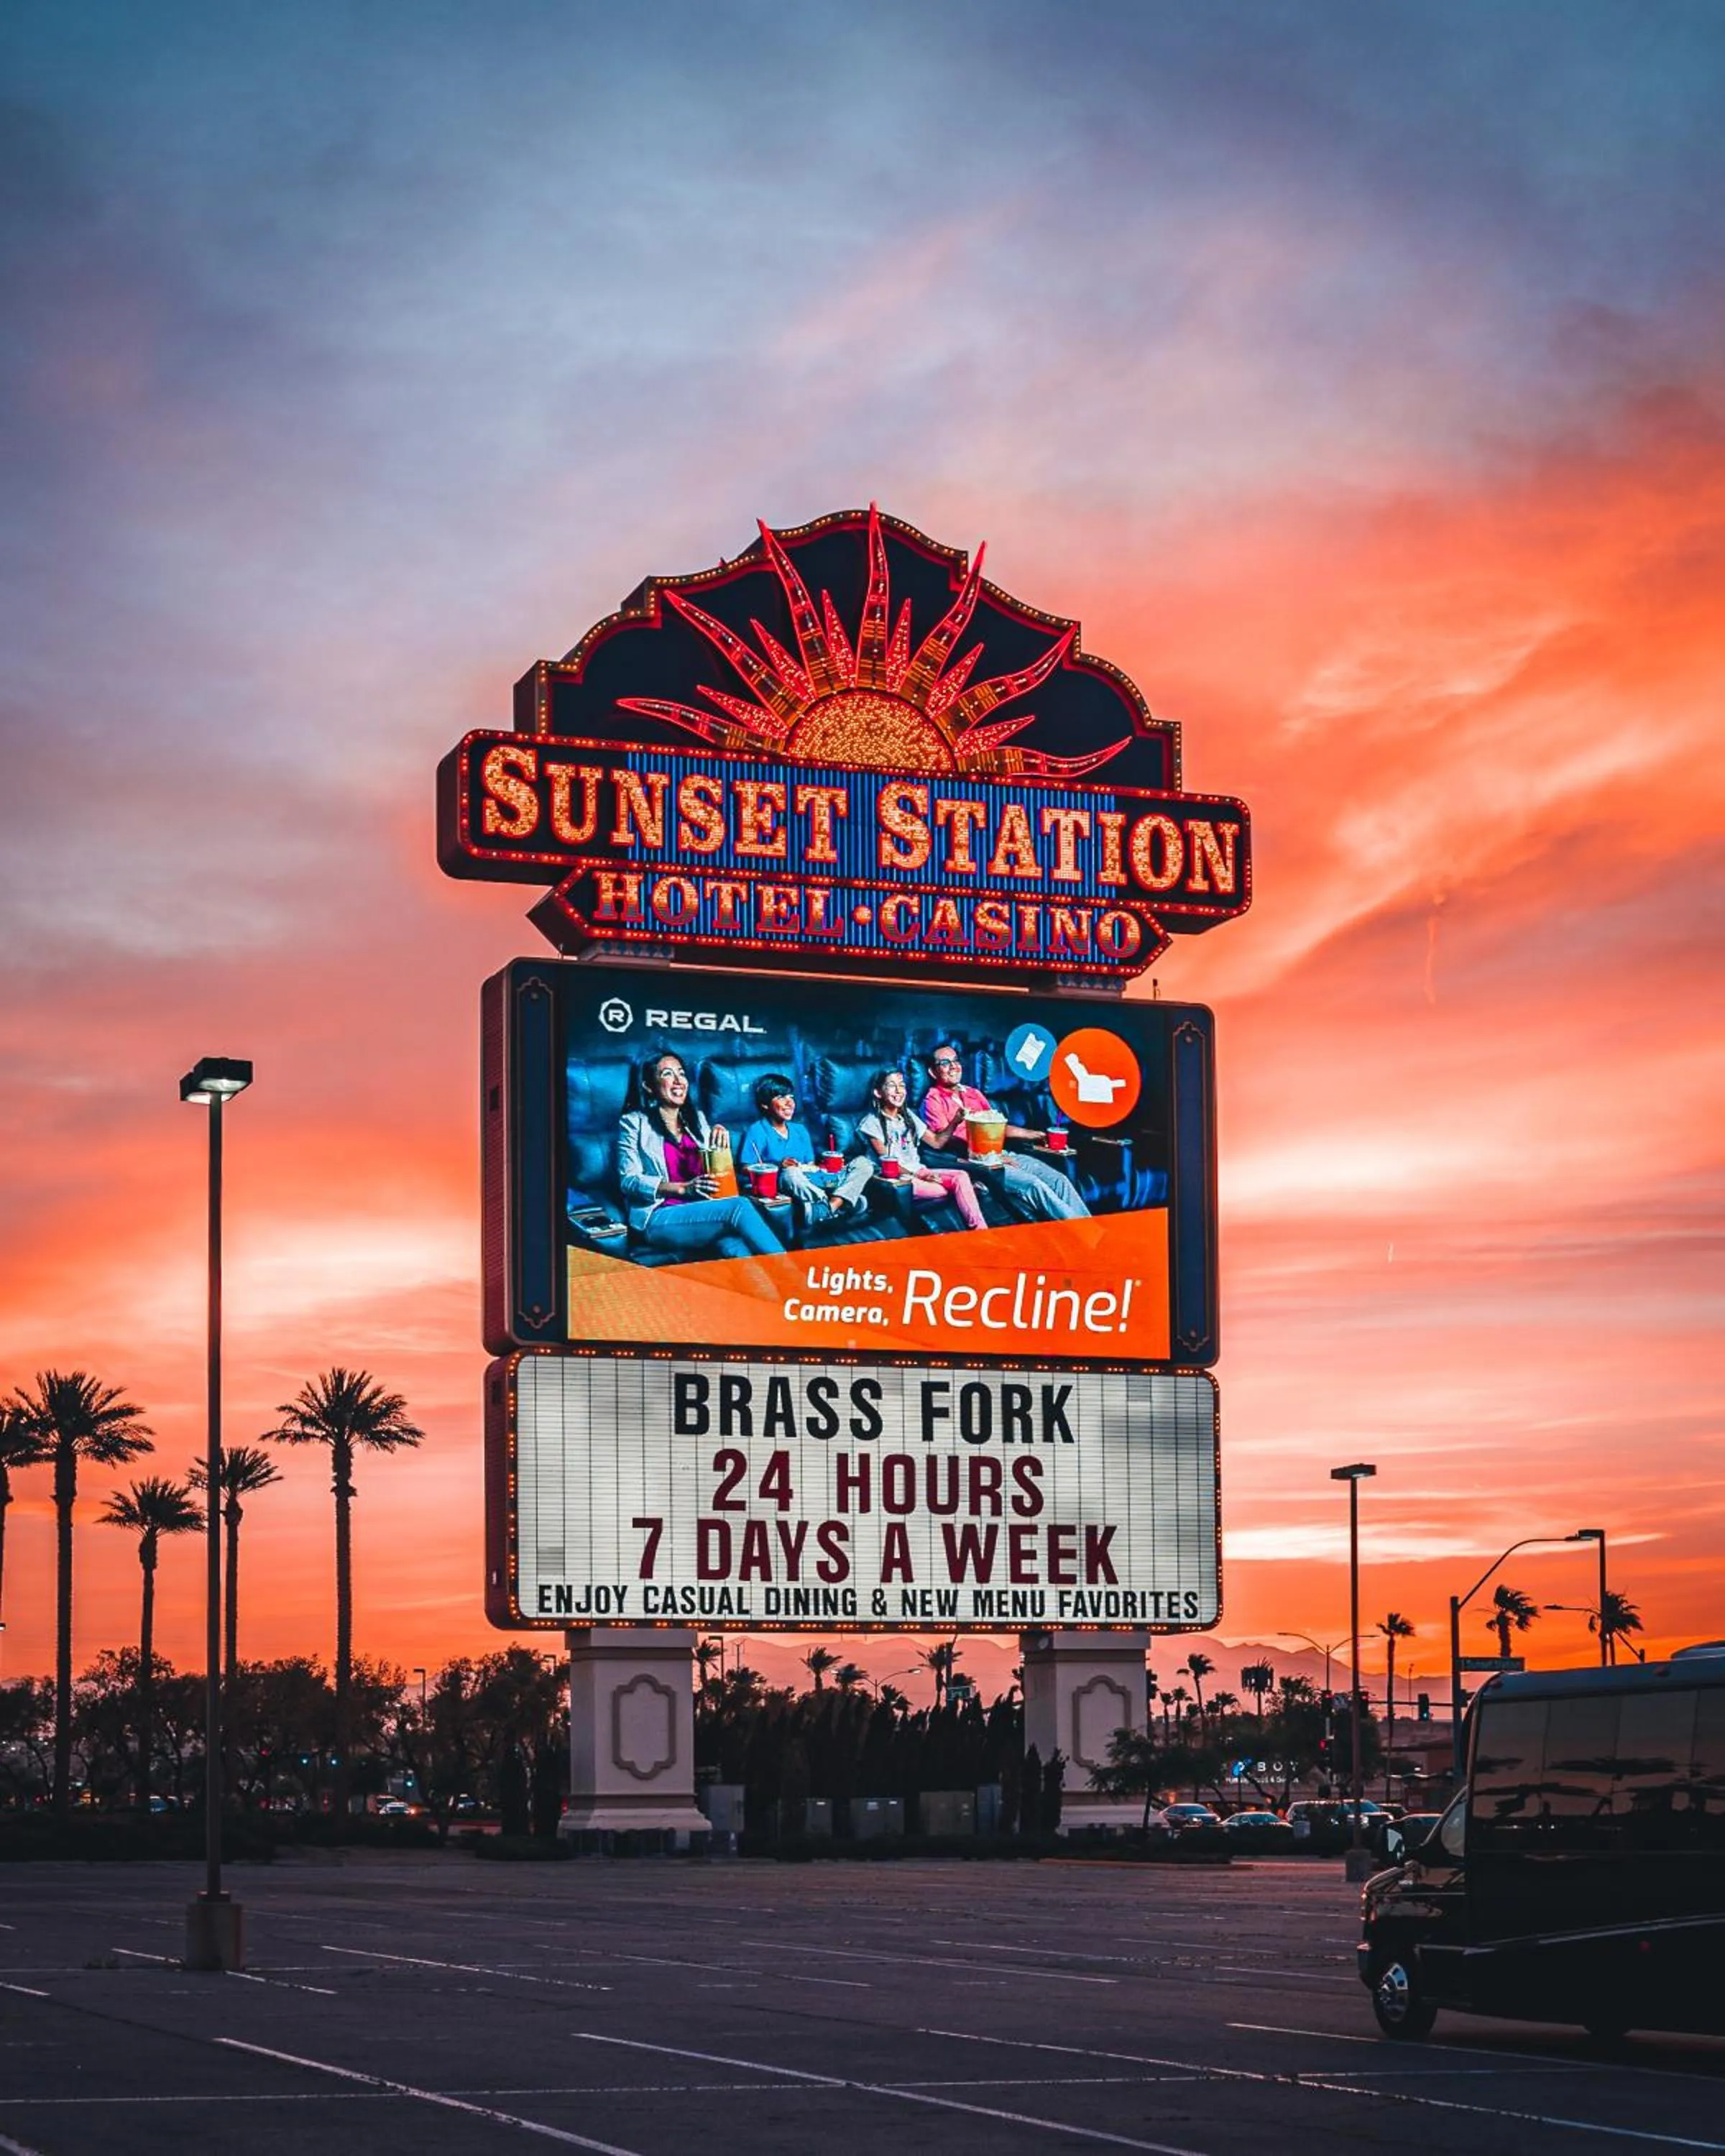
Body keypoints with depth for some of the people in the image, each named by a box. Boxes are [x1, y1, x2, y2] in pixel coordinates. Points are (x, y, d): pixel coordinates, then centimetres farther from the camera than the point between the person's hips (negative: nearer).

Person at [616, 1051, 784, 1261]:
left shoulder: (696, 1118, 23)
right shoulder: (634, 1123, 6)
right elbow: (628, 1181, -3)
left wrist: (720, 1135, 2)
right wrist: (683, 1188, -16)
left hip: (703, 1214, 4)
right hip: (659, 1218, -4)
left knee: (736, 1248, -34)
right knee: (739, 1207, -30)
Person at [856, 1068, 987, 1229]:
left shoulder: (908, 1116, 15)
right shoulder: (873, 1122, -4)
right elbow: (886, 1161, -10)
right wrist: (917, 1174, -20)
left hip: (919, 1172, 6)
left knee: (961, 1176, -20)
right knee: (944, 1190, -32)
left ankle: (979, 1228, -27)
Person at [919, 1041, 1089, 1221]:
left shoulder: (973, 1094, 25)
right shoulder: (933, 1101, 2)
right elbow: (940, 1142, -9)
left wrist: (1040, 1135, 24)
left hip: (1003, 1155, 8)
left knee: (1058, 1180, -12)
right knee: (1033, 1185, -26)